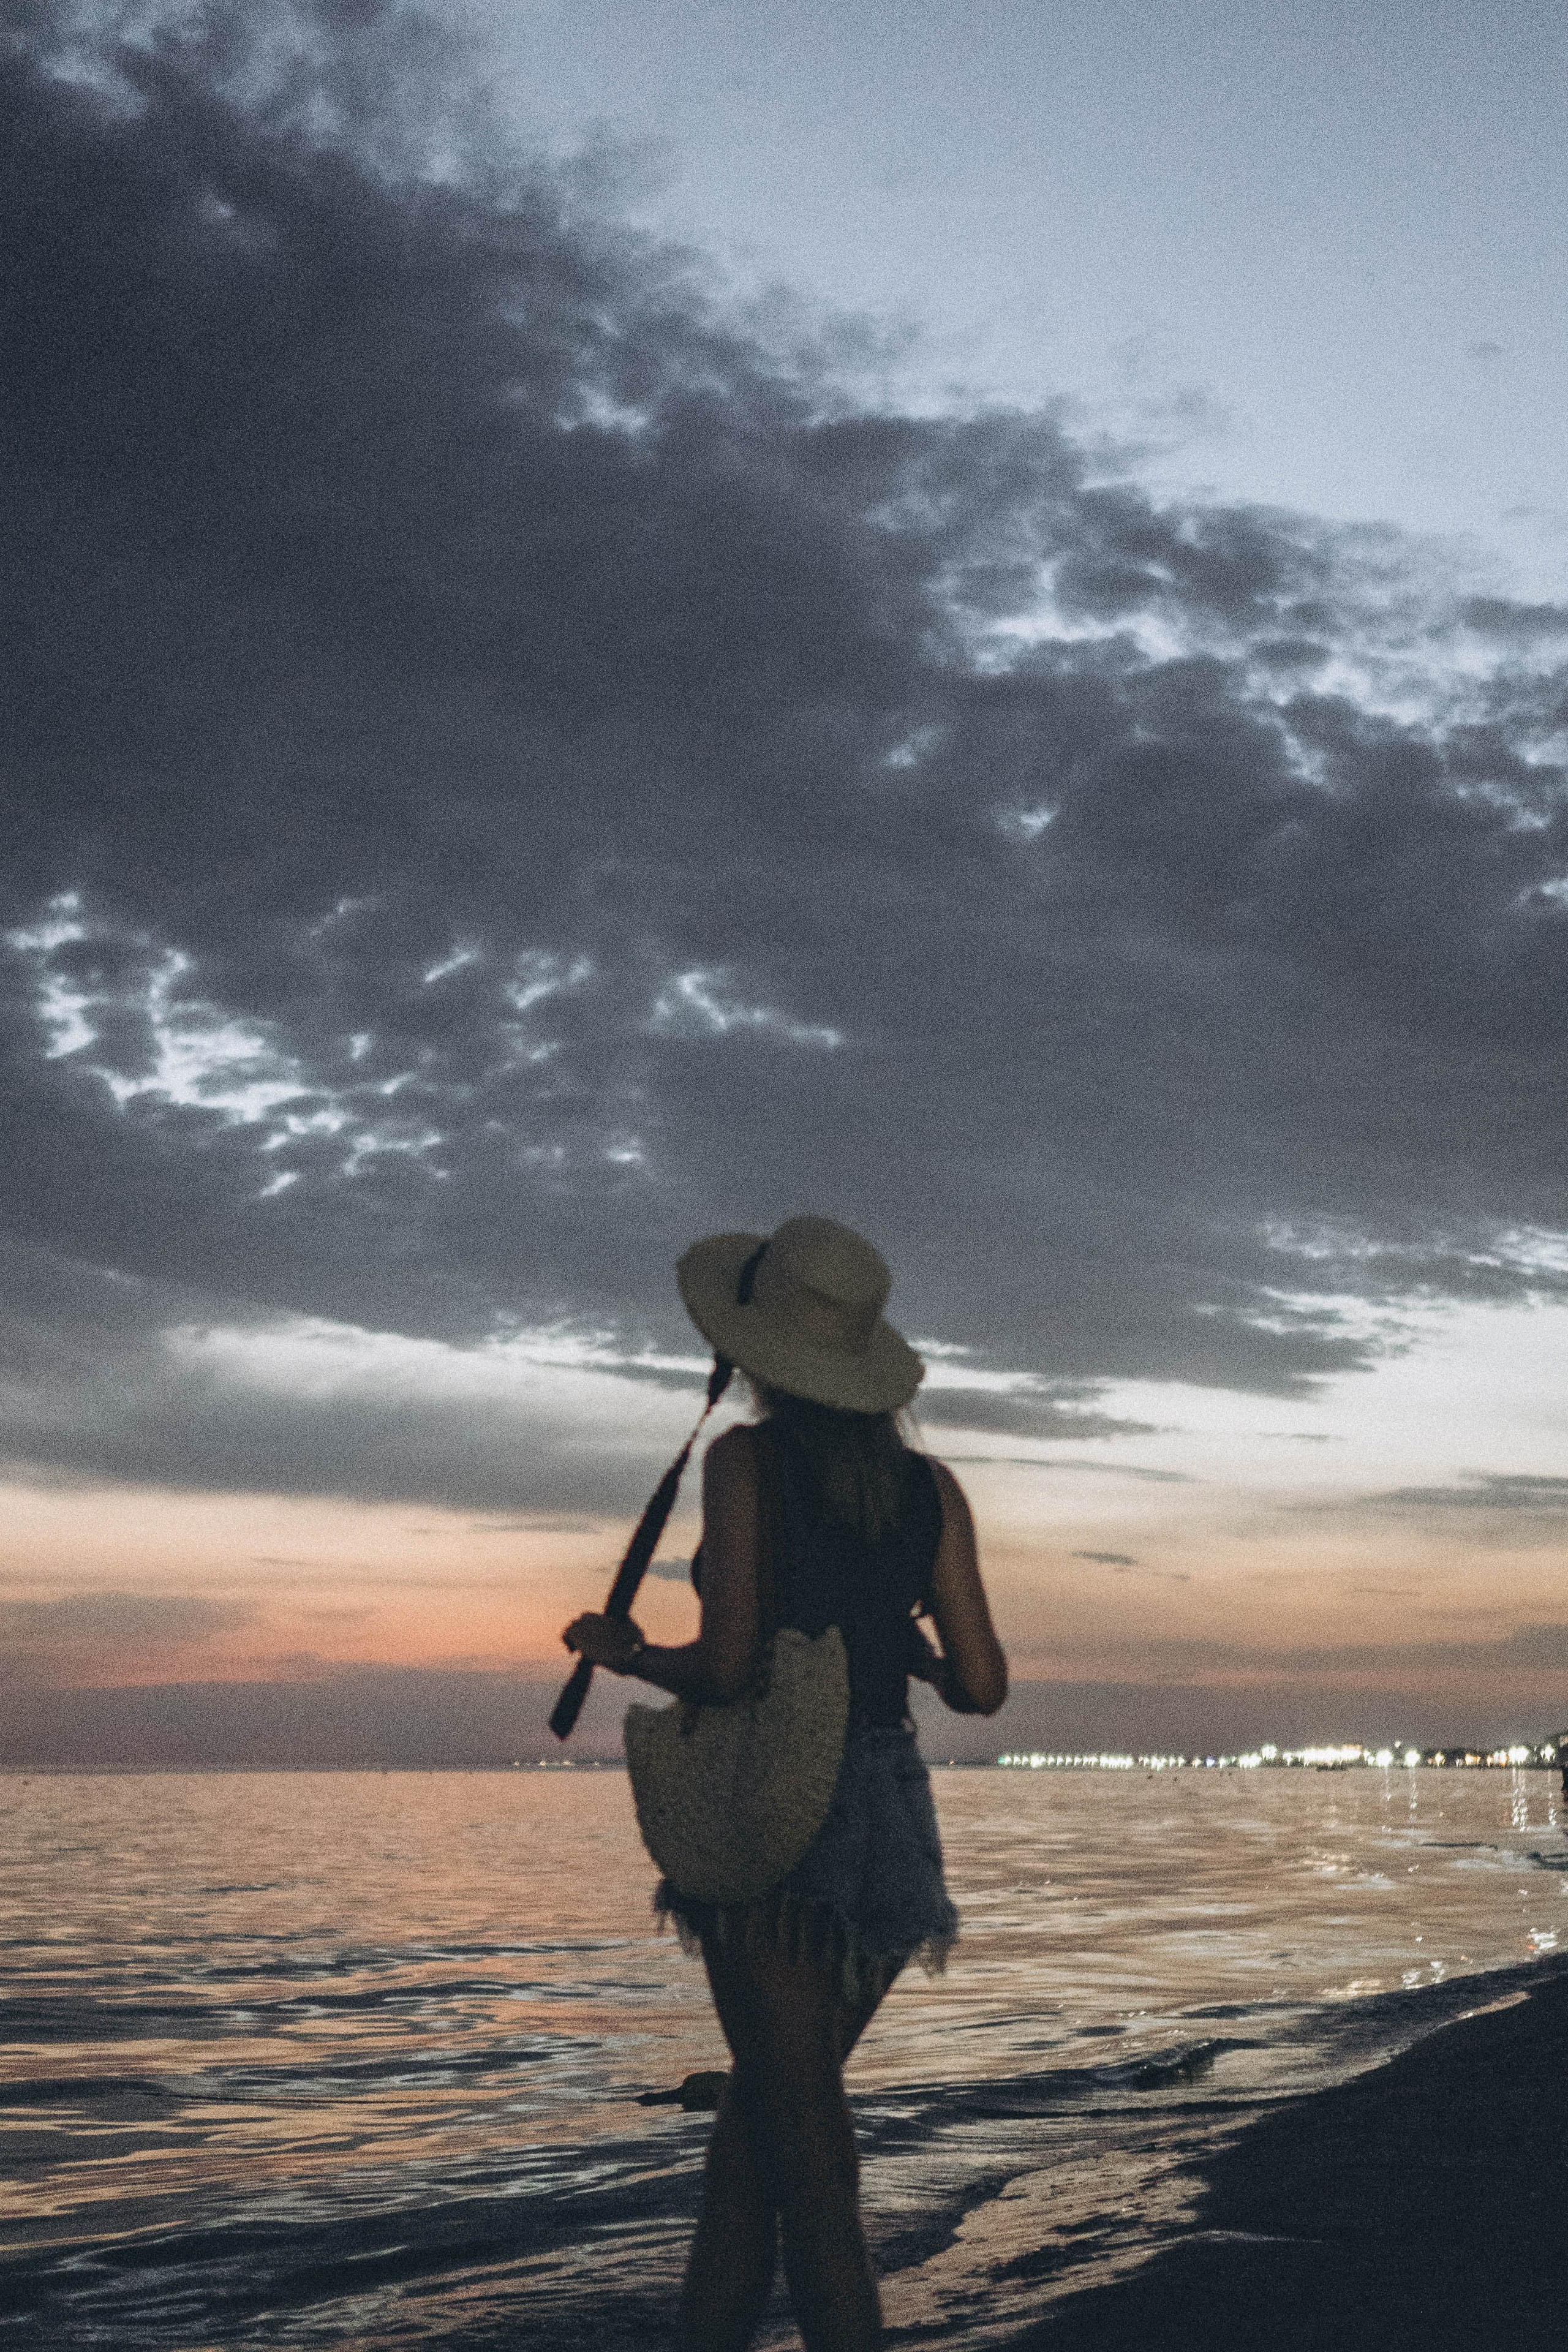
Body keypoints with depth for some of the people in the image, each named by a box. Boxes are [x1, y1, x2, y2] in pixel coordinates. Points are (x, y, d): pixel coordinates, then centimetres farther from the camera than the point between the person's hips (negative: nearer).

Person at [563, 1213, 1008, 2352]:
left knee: (803, 2137, 1)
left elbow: (727, 1663, -15)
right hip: (892, 1825, 6)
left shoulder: (747, 1458, -7)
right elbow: (981, 1687, 2)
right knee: (759, 2112, 19)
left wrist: (625, 1652, 3)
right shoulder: (930, 1487, 6)